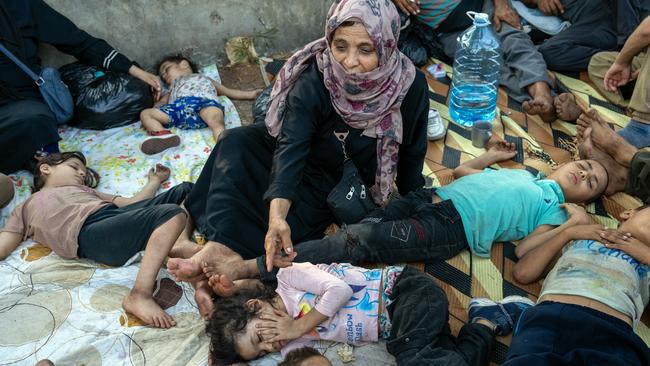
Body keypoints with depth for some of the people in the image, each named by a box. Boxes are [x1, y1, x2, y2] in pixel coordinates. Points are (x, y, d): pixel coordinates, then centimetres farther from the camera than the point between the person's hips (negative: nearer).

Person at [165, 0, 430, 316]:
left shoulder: (411, 86, -23)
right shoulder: (312, 80, -27)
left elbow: (412, 153, -8)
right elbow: (291, 148, -38)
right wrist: (276, 216, -53)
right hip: (310, 163, 1)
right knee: (237, 143, -23)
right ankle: (224, 245, -35)